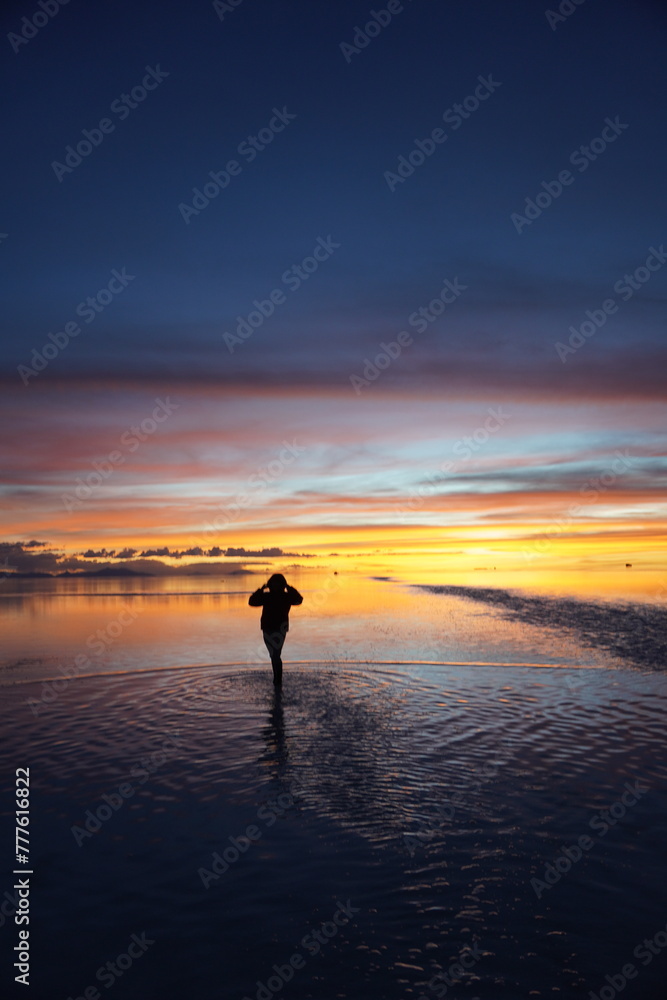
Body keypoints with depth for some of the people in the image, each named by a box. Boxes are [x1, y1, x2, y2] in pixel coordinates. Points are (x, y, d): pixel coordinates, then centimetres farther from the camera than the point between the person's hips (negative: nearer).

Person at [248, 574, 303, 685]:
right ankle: (276, 679, 29)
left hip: (280, 629, -5)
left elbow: (298, 600, -18)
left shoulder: (287, 597, -1)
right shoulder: (266, 596, 8)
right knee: (274, 655, 15)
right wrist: (261, 590, -8)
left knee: (275, 655, -15)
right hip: (267, 629, 5)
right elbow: (252, 602, 1)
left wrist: (289, 588, -20)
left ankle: (278, 680, -14)